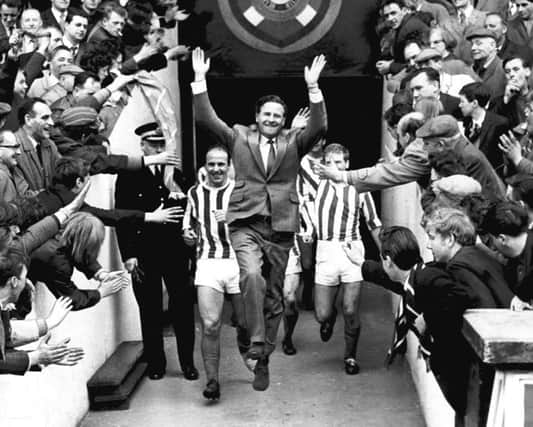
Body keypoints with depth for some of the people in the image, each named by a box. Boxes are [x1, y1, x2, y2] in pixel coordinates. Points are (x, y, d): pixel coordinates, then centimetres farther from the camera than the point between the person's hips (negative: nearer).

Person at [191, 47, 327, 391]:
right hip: (245, 224, -1)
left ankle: (263, 361, 22)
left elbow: (319, 128, -8)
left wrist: (313, 88, -17)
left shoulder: (293, 142, 9)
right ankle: (257, 341, -19)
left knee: (274, 295, 8)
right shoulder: (239, 137, 9)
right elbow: (205, 119, 1)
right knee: (252, 276, -30)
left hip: (281, 227, 2)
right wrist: (200, 79, -7)